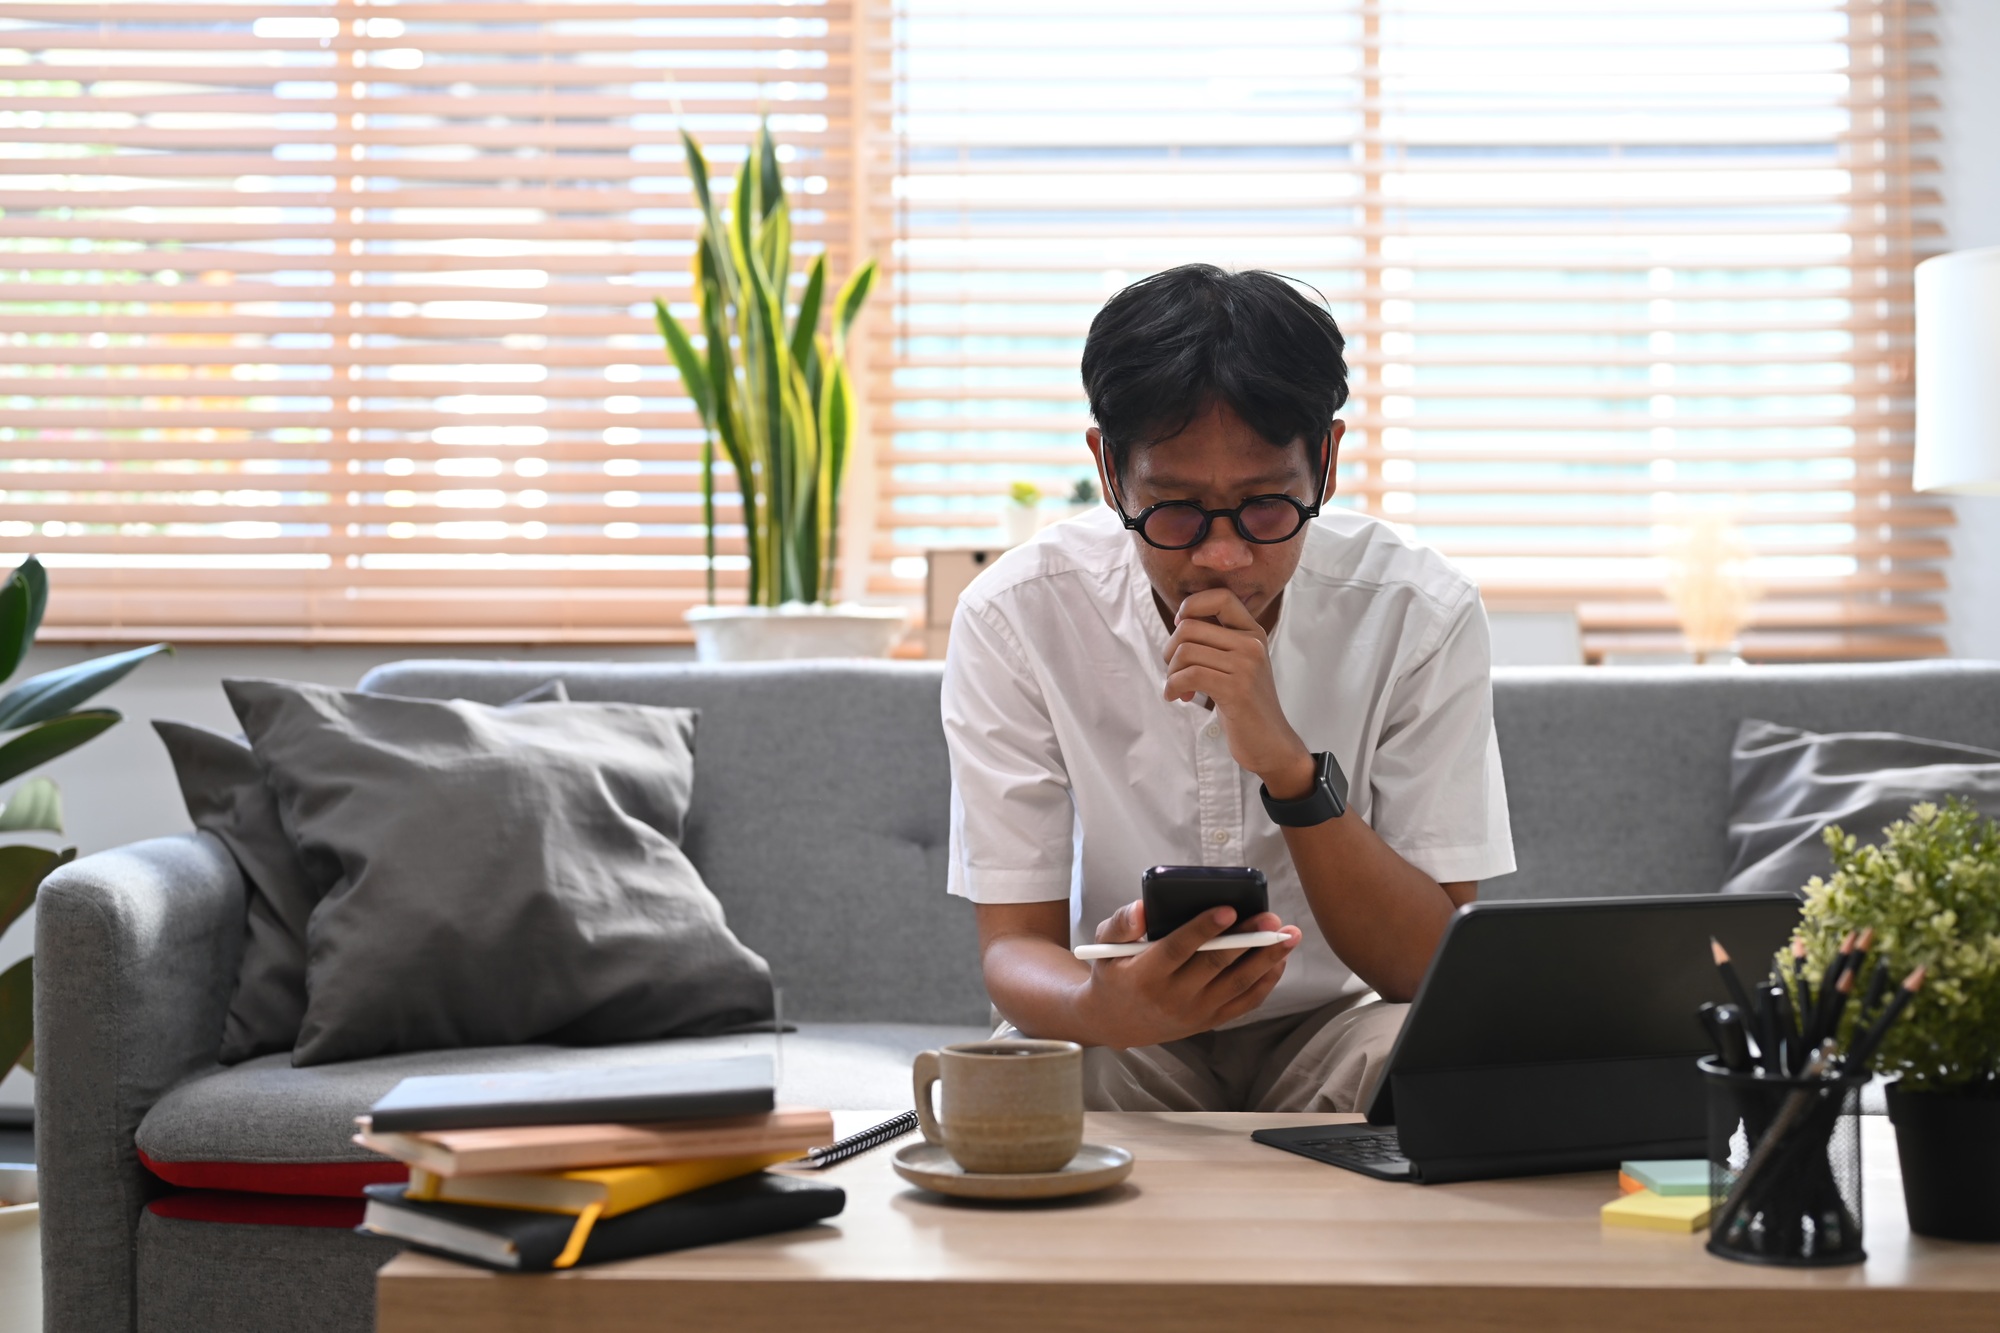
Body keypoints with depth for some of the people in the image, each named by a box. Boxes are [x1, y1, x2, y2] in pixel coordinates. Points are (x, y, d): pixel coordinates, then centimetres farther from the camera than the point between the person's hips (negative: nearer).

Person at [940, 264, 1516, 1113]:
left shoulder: (1419, 614, -14)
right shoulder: (1015, 618, -13)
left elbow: (1434, 969, -15)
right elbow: (1014, 948, -13)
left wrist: (1290, 765, -31)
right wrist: (1105, 1007, -39)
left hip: (1333, 1028, 2)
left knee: (1412, 1050, -31)